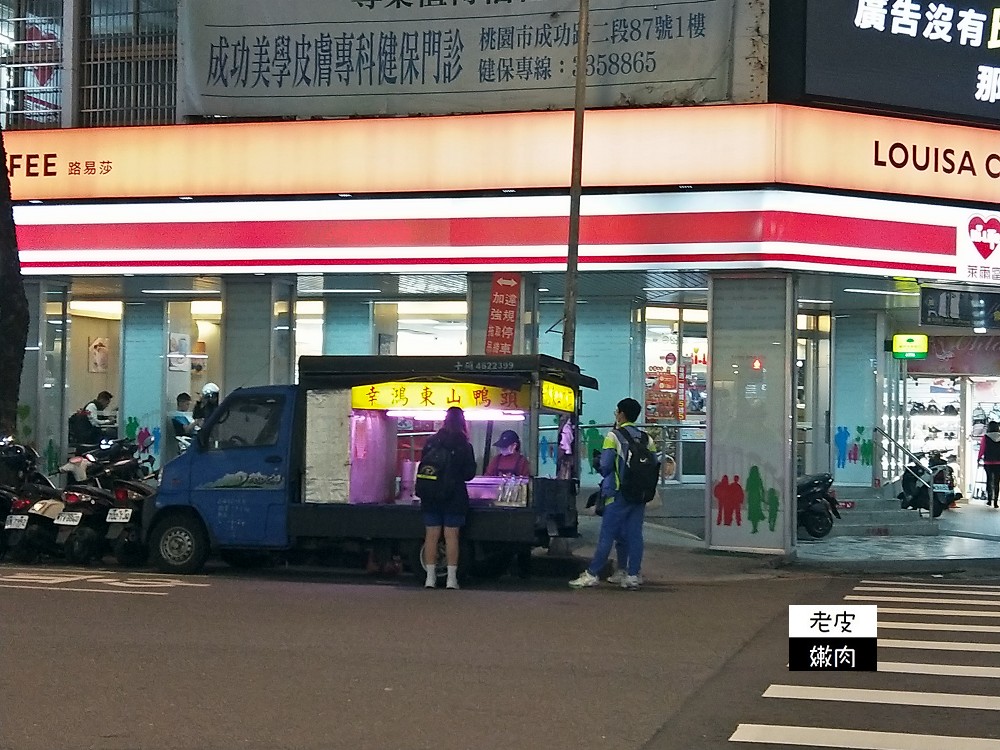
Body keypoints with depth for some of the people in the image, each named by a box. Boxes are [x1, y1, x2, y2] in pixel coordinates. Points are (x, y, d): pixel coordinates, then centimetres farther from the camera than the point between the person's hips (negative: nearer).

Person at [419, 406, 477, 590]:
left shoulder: (431, 442, 2)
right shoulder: (463, 445, -6)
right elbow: (470, 473, -1)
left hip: (431, 497, 2)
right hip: (455, 497, -2)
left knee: (431, 536, 5)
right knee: (451, 536, 0)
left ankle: (430, 577, 5)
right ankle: (451, 578, -1)